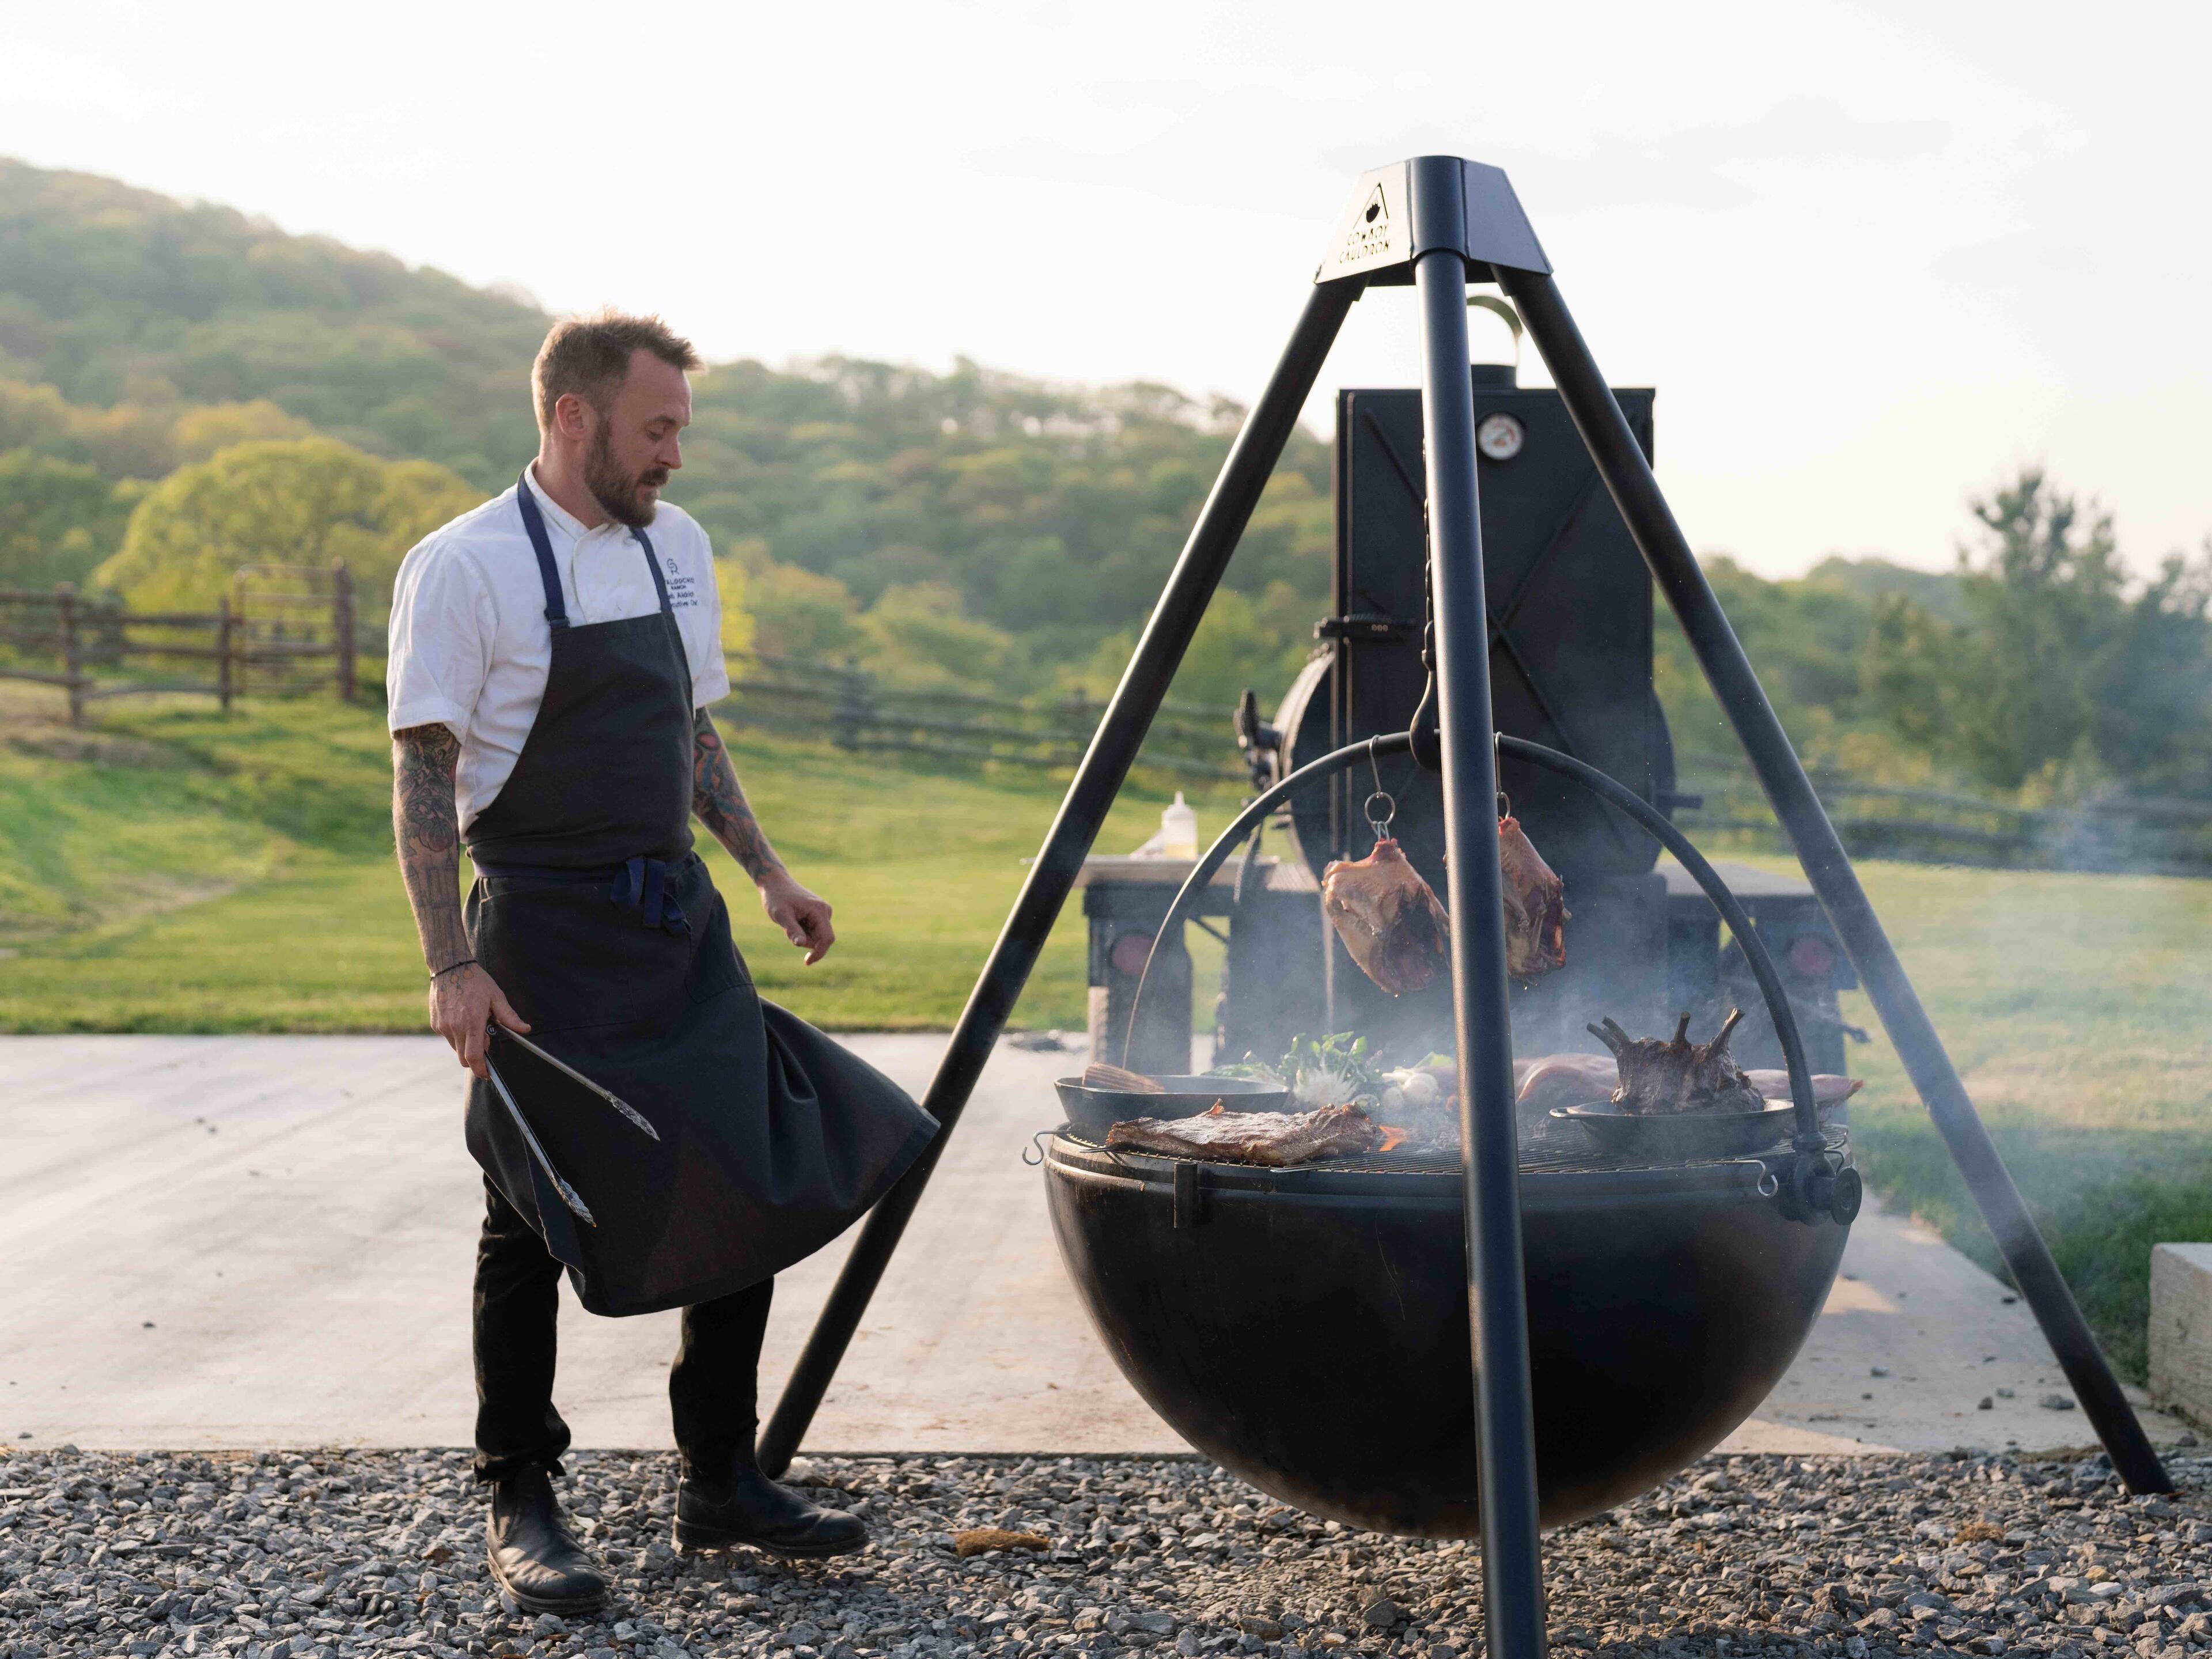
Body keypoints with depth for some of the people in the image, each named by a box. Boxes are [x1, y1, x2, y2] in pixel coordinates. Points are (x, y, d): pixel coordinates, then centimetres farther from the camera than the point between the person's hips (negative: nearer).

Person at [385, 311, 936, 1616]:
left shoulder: (675, 546, 10)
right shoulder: (466, 567, -10)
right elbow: (424, 781, -12)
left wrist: (767, 873, 12)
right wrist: (453, 967, -18)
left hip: (680, 923, 7)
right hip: (543, 939, -6)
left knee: (752, 1188, 6)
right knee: (534, 1223, 2)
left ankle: (724, 1485, 21)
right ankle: (522, 1507, 17)